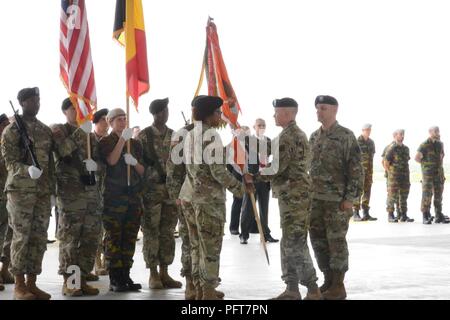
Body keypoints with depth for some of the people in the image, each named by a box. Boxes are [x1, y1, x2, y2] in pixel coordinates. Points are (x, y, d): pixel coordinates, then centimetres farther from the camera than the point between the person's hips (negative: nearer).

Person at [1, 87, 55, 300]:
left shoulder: (45, 130, 15)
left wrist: (51, 184, 12)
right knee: (21, 236, -5)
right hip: (21, 189, -6)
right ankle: (19, 285, 1)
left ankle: (32, 283, 12)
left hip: (43, 190, 6)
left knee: (39, 238, 5)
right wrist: (27, 170, -27)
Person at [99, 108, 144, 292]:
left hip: (134, 196, 5)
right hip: (113, 196, -5)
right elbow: (111, 160, -16)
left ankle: (125, 276, 8)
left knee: (129, 238, 3)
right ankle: (114, 279, -5)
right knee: (113, 238, -6)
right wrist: (123, 139, -20)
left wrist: (135, 162, -7)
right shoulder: (105, 142, 3)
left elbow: (142, 171, 14)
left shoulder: (135, 143, 16)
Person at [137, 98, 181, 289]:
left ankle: (164, 273, 13)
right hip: (151, 190, -4)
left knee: (168, 233, 6)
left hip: (171, 189, 4)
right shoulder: (144, 136, -3)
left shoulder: (174, 136, 10)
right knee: (151, 232, -1)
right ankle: (153, 274, 5)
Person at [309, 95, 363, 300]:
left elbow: (356, 170, -11)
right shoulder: (314, 137, 12)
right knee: (318, 240, 8)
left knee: (336, 241, -2)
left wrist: (350, 198, -16)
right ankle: (328, 281, 19)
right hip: (316, 198, 7)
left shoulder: (346, 136, -8)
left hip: (337, 199, -7)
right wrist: (308, 194, 15)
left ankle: (338, 286, 6)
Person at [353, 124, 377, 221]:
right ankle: (356, 214, -4)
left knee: (367, 192, 7)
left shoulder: (371, 142, 14)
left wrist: (371, 172, 16)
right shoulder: (357, 142, -7)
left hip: (368, 172, 6)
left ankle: (366, 214, 12)